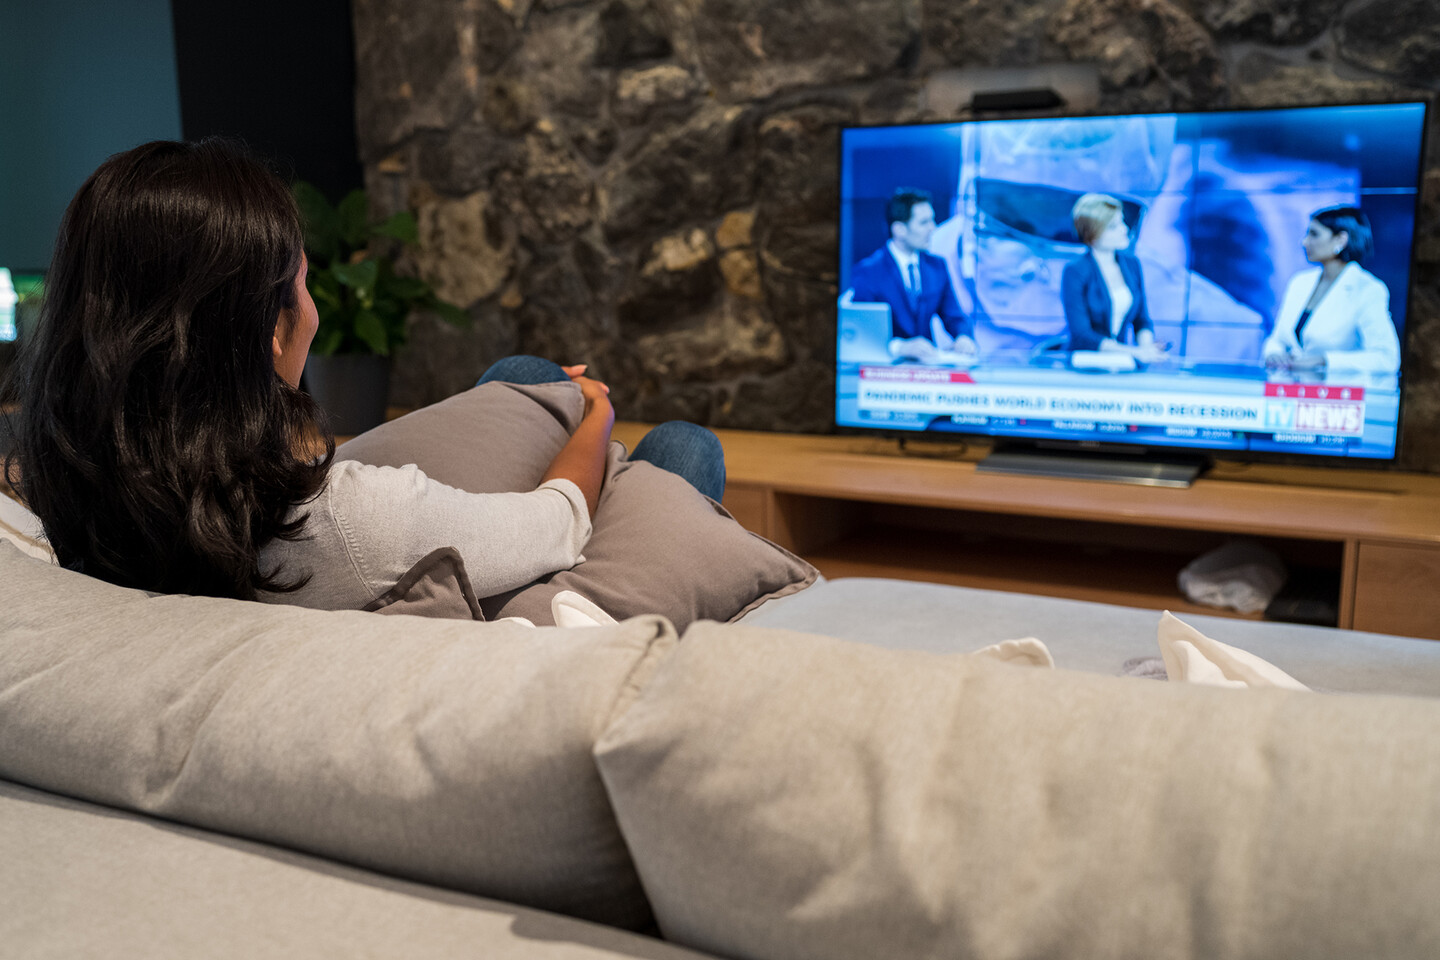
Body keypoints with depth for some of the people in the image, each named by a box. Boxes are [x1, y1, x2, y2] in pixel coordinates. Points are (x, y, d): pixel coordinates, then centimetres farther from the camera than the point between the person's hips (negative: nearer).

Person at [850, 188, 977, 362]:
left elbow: (955, 317, 15)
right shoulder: (867, 272, -7)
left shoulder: (937, 266, 14)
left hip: (927, 363, 4)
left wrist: (964, 338, -9)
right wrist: (899, 347, -32)